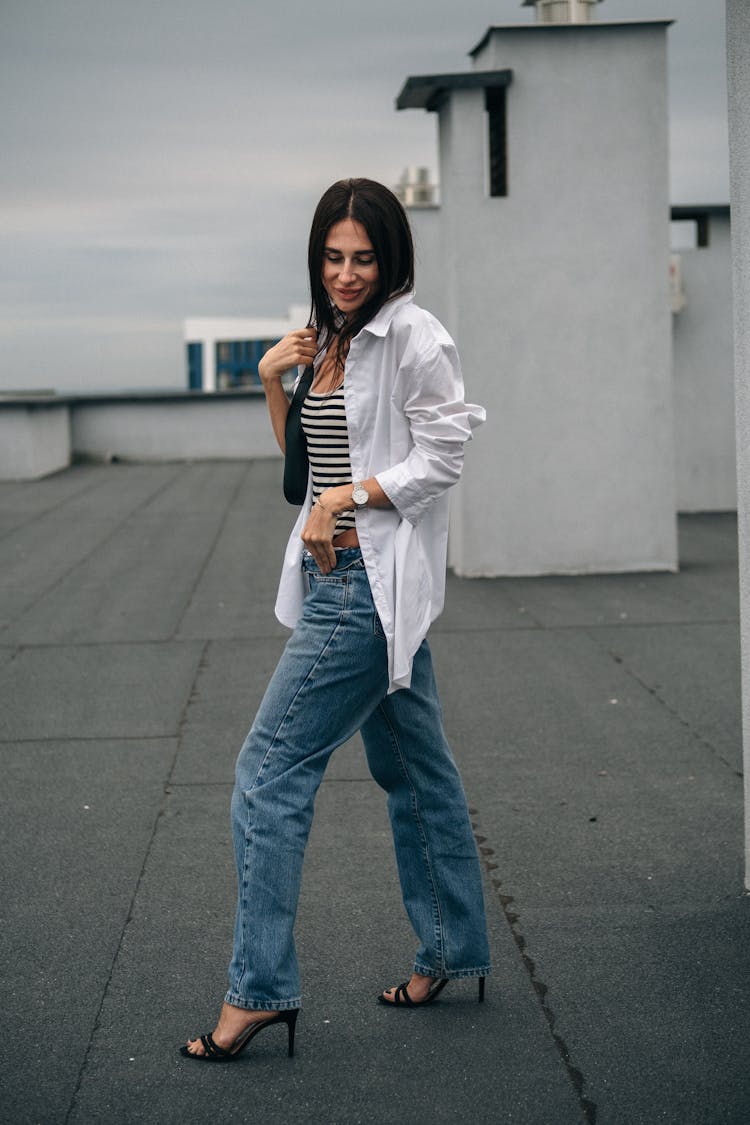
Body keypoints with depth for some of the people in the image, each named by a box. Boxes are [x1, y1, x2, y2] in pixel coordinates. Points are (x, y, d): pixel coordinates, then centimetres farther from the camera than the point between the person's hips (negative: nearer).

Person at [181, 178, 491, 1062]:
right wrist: (272, 385, 4)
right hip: (338, 575, 9)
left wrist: (348, 498, -16)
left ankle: (259, 986, -3)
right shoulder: (328, 342, 14)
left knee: (270, 770, -9)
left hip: (376, 579, -9)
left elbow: (442, 455, -13)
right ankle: (452, 953, 28)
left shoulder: (411, 337, -10)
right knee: (411, 769, 16)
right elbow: (305, 469, 17)